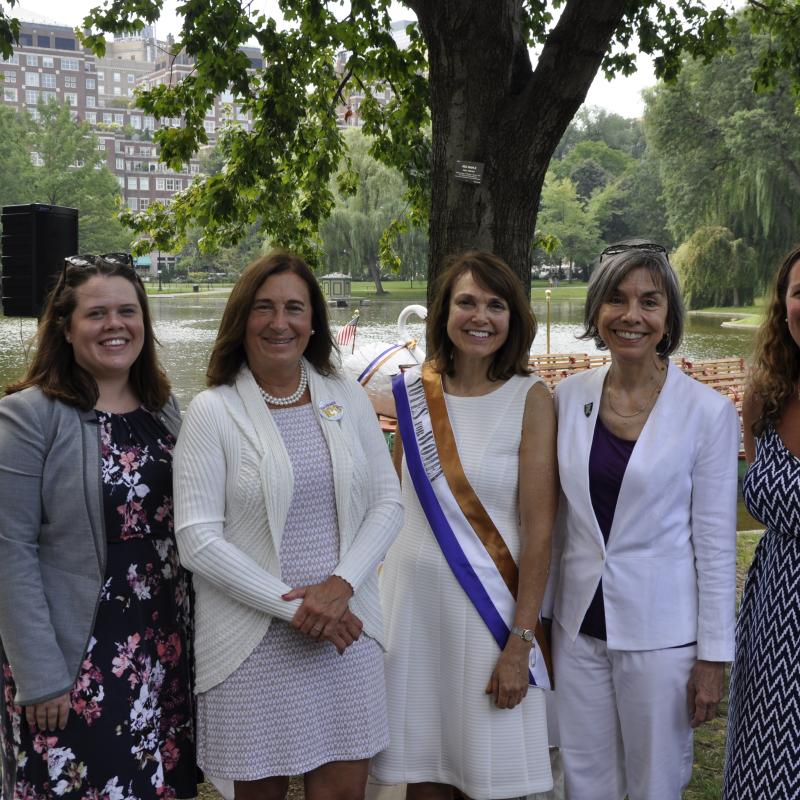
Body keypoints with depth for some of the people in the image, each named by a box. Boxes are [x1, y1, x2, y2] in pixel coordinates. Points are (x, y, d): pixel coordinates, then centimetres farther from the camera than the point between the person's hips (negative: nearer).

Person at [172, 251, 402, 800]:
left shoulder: (349, 399, 4)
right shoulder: (213, 412, -7)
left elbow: (387, 503, 5)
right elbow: (198, 540, -11)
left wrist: (341, 584, -11)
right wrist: (292, 606, -15)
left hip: (346, 627, 3)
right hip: (254, 639, -3)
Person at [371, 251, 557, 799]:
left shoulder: (530, 399, -8)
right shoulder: (411, 391, 2)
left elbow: (539, 528, -10)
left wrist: (520, 641, -12)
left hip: (492, 606, -3)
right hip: (414, 596, 3)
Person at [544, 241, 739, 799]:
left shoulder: (708, 412, -9)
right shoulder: (570, 398, 1)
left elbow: (716, 543, -7)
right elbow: (555, 518, 8)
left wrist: (714, 657, -7)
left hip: (660, 631, -3)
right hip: (578, 625, 3)